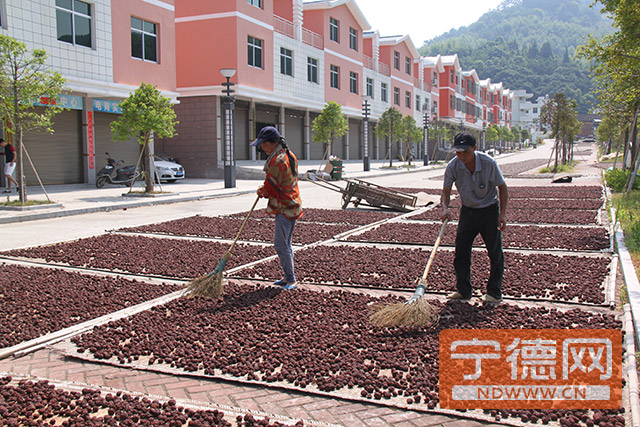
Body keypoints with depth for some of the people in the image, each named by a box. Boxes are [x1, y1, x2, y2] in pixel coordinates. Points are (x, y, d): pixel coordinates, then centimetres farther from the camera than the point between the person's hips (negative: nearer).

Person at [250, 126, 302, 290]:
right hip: (293, 204, 10)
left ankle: (290, 280, 2)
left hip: (285, 208, -10)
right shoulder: (289, 155, 12)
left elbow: (270, 188, -16)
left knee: (280, 244, -5)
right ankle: (288, 277, 23)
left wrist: (261, 191, 5)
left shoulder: (277, 160, -19)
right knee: (286, 243, 16)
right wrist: (265, 189, 13)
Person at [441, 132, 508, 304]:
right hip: (468, 211, 3)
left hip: (490, 210, -2)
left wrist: (503, 213, -12)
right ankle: (463, 291, 14)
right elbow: (446, 191, -9)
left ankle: (494, 293, 14)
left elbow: (502, 187, -7)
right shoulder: (453, 166, -15)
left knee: (495, 253, 1)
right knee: (461, 251, -1)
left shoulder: (488, 163, -20)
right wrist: (445, 208, -29)